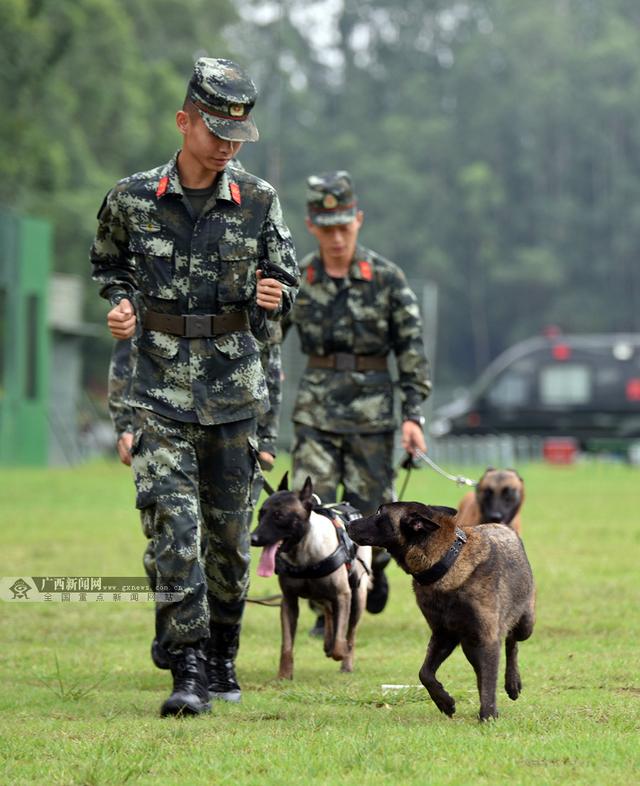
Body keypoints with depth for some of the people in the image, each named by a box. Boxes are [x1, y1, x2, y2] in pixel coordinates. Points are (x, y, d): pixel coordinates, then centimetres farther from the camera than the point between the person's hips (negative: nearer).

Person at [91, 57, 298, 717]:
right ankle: (188, 672, -14)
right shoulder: (132, 198, -1)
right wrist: (120, 303, -4)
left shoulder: (259, 202, 1)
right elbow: (107, 265, 16)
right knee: (174, 524, -13)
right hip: (161, 385, -2)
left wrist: (274, 298, -15)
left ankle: (222, 658, 26)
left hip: (235, 388, 2)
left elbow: (285, 281, 8)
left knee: (229, 531, 9)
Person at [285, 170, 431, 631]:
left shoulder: (386, 278, -2)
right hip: (316, 407, 1)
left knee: (369, 506, 4)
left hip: (372, 407, -1)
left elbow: (412, 348, -1)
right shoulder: (296, 280, 1)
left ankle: (374, 568, 36)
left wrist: (413, 414, -6)